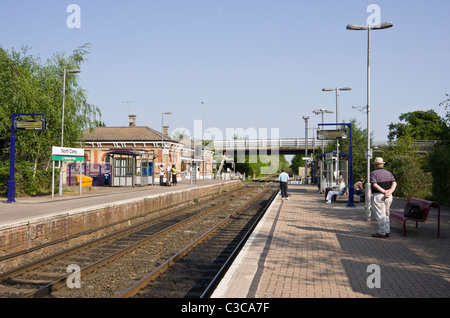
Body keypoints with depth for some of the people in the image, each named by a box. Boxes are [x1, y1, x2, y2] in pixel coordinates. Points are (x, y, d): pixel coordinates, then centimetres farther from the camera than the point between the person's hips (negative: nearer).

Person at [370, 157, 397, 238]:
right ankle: (387, 232, 18)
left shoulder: (373, 173, -3)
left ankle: (381, 233, 2)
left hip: (378, 196, -6)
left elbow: (374, 185, -18)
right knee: (386, 215, 16)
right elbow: (394, 183, -2)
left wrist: (384, 191, -19)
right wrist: (390, 192, -14)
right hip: (389, 197, 6)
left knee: (380, 215, -1)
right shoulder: (389, 173, 12)